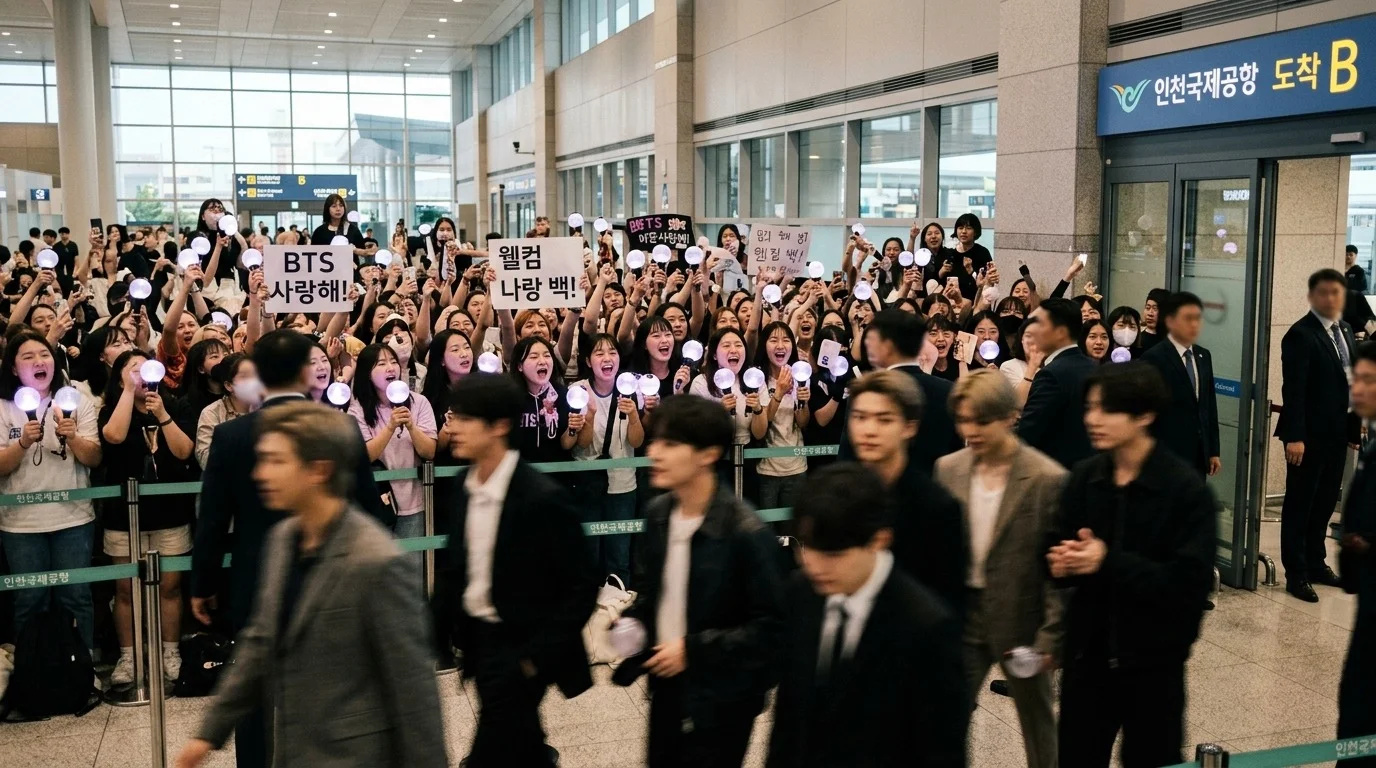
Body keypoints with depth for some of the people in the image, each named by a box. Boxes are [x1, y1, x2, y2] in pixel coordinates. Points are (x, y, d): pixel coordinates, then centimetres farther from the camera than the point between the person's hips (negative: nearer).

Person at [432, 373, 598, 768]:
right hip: (477, 639, 7)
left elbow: (581, 585, -17)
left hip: (519, 648, -7)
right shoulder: (466, 488, 0)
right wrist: (437, 627, 0)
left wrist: (538, 656, -18)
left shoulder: (542, 497, -21)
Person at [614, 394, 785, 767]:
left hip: (721, 700, -6)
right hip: (666, 684, 6)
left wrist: (694, 649, -20)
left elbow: (772, 624, -19)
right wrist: (633, 622, -3)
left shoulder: (745, 531, -22)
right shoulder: (658, 512, -1)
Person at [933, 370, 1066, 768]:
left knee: (1036, 721, 16)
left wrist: (1051, 638, -12)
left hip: (1021, 620, -3)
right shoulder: (947, 469, -2)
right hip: (961, 616, 3)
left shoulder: (1049, 480, -15)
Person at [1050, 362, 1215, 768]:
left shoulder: (1186, 488, -14)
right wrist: (1061, 562, -16)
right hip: (1086, 655, 4)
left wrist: (1110, 563, -25)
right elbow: (1061, 545, 7)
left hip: (1153, 662, -4)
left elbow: (1191, 581, -20)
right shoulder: (1083, 477, 0)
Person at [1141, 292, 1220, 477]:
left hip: (1199, 455, 7)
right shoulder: (1154, 358, -9)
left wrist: (1213, 451, 12)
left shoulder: (1204, 356, 13)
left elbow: (1210, 405, 14)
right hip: (1167, 457, -6)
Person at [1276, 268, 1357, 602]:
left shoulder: (1345, 331, 11)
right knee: (1300, 503, 2)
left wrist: (1355, 424, 7)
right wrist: (1294, 436, -22)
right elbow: (1293, 390, -18)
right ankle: (1296, 573, 10)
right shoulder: (1300, 334, -14)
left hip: (1337, 432, 8)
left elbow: (1351, 379, 13)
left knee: (1325, 501, 16)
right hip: (1309, 434, -8)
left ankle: (1315, 563, 29)